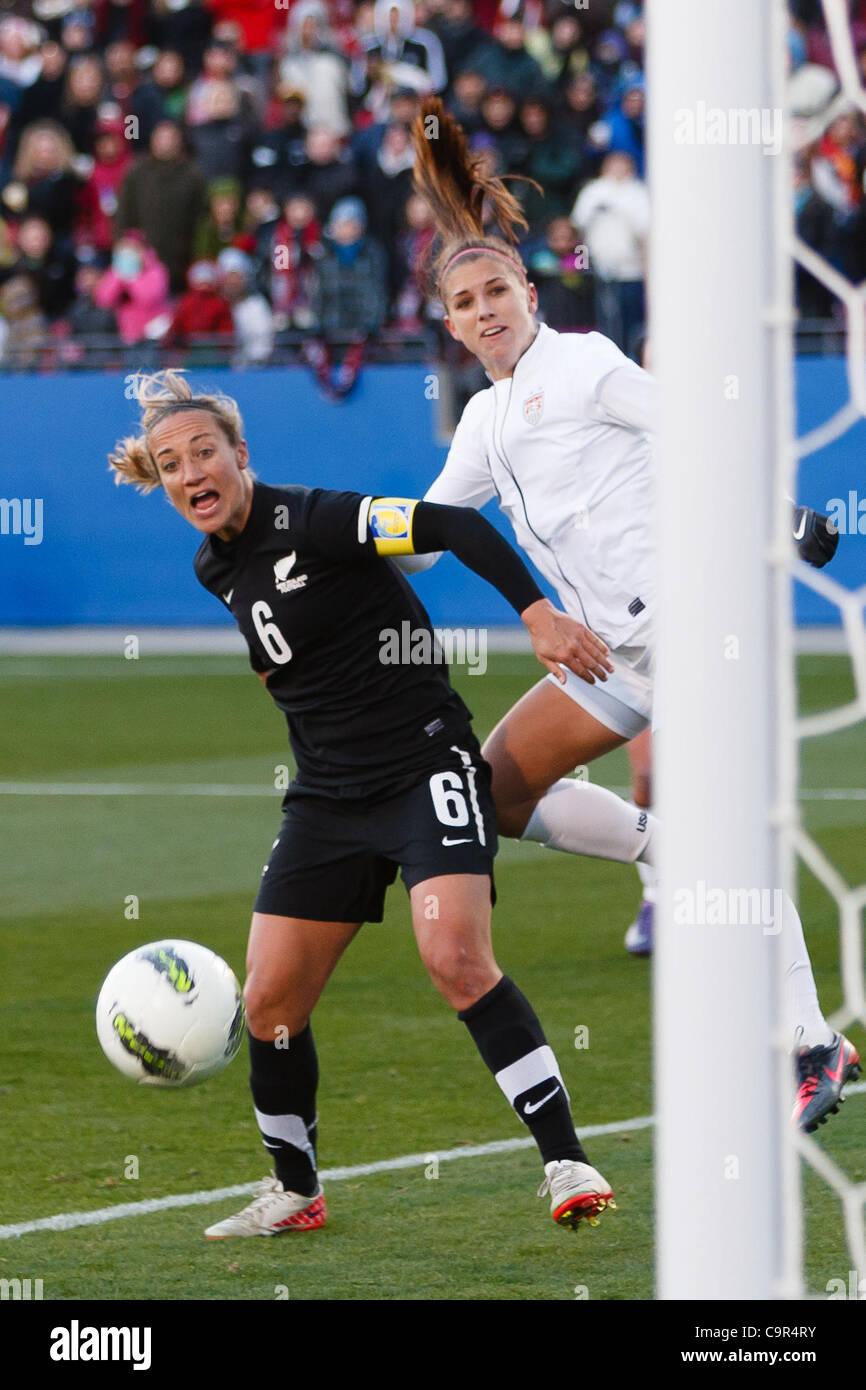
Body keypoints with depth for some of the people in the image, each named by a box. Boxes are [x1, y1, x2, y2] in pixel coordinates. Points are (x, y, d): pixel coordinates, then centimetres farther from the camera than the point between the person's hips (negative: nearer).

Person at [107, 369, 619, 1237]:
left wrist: (538, 614, -30)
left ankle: (566, 1162, -20)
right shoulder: (214, 569, 7)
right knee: (269, 1001, 2)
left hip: (426, 766, -7)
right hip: (327, 799, 7)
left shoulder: (309, 521, -15)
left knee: (456, 959, -25)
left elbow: (456, 527, -22)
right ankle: (294, 1193, 22)